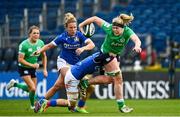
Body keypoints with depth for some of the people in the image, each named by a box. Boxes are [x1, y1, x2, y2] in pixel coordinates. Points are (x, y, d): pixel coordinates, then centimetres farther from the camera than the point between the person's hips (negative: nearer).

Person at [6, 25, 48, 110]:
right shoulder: (24, 44, -23)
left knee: (31, 89, 12)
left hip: (33, 68, 6)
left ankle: (14, 84, 34)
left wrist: (45, 69, 3)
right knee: (33, 88, -17)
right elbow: (20, 59, -21)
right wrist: (32, 65, -27)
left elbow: (44, 56, 8)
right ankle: (32, 105, 9)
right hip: (23, 68, -6)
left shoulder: (41, 43, -6)